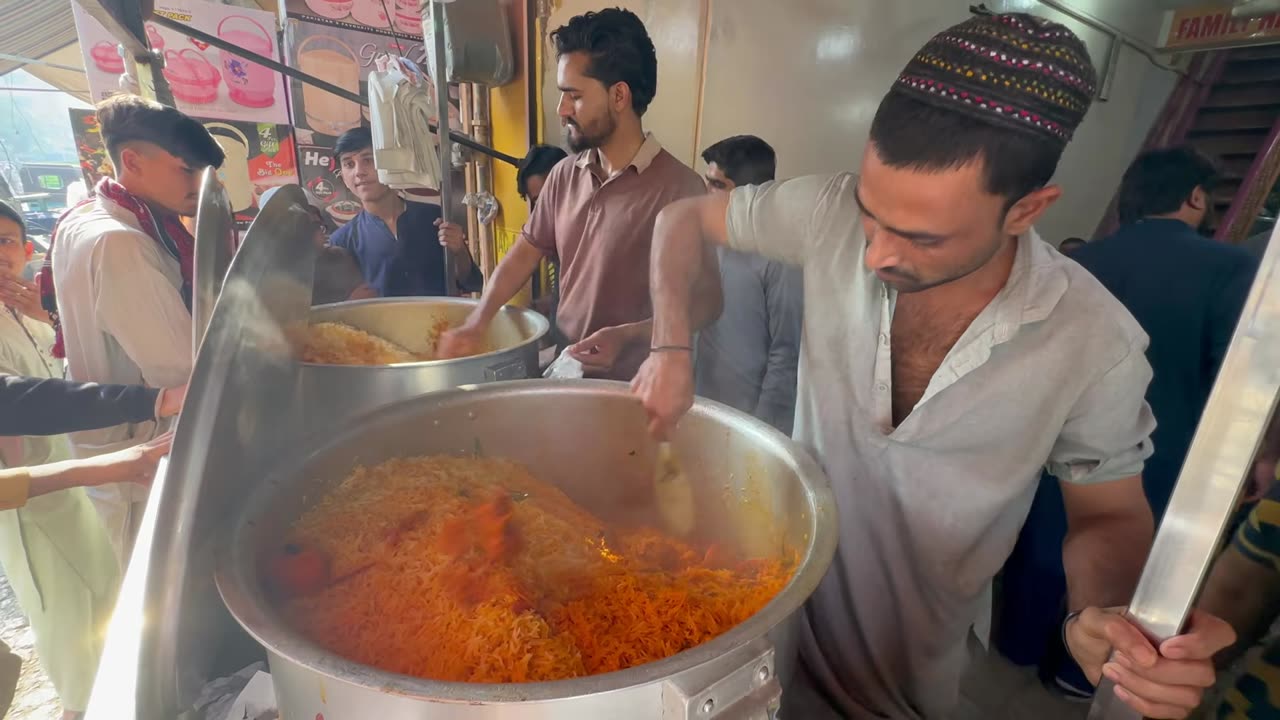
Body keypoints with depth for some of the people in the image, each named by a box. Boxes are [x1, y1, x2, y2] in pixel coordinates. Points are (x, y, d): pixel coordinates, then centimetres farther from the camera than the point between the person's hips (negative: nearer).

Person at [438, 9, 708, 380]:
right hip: (566, 371, 6)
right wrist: (477, 323, -1)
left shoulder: (678, 187, -18)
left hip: (635, 386, -5)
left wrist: (627, 336, -27)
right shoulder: (563, 177, 2)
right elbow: (524, 253, 9)